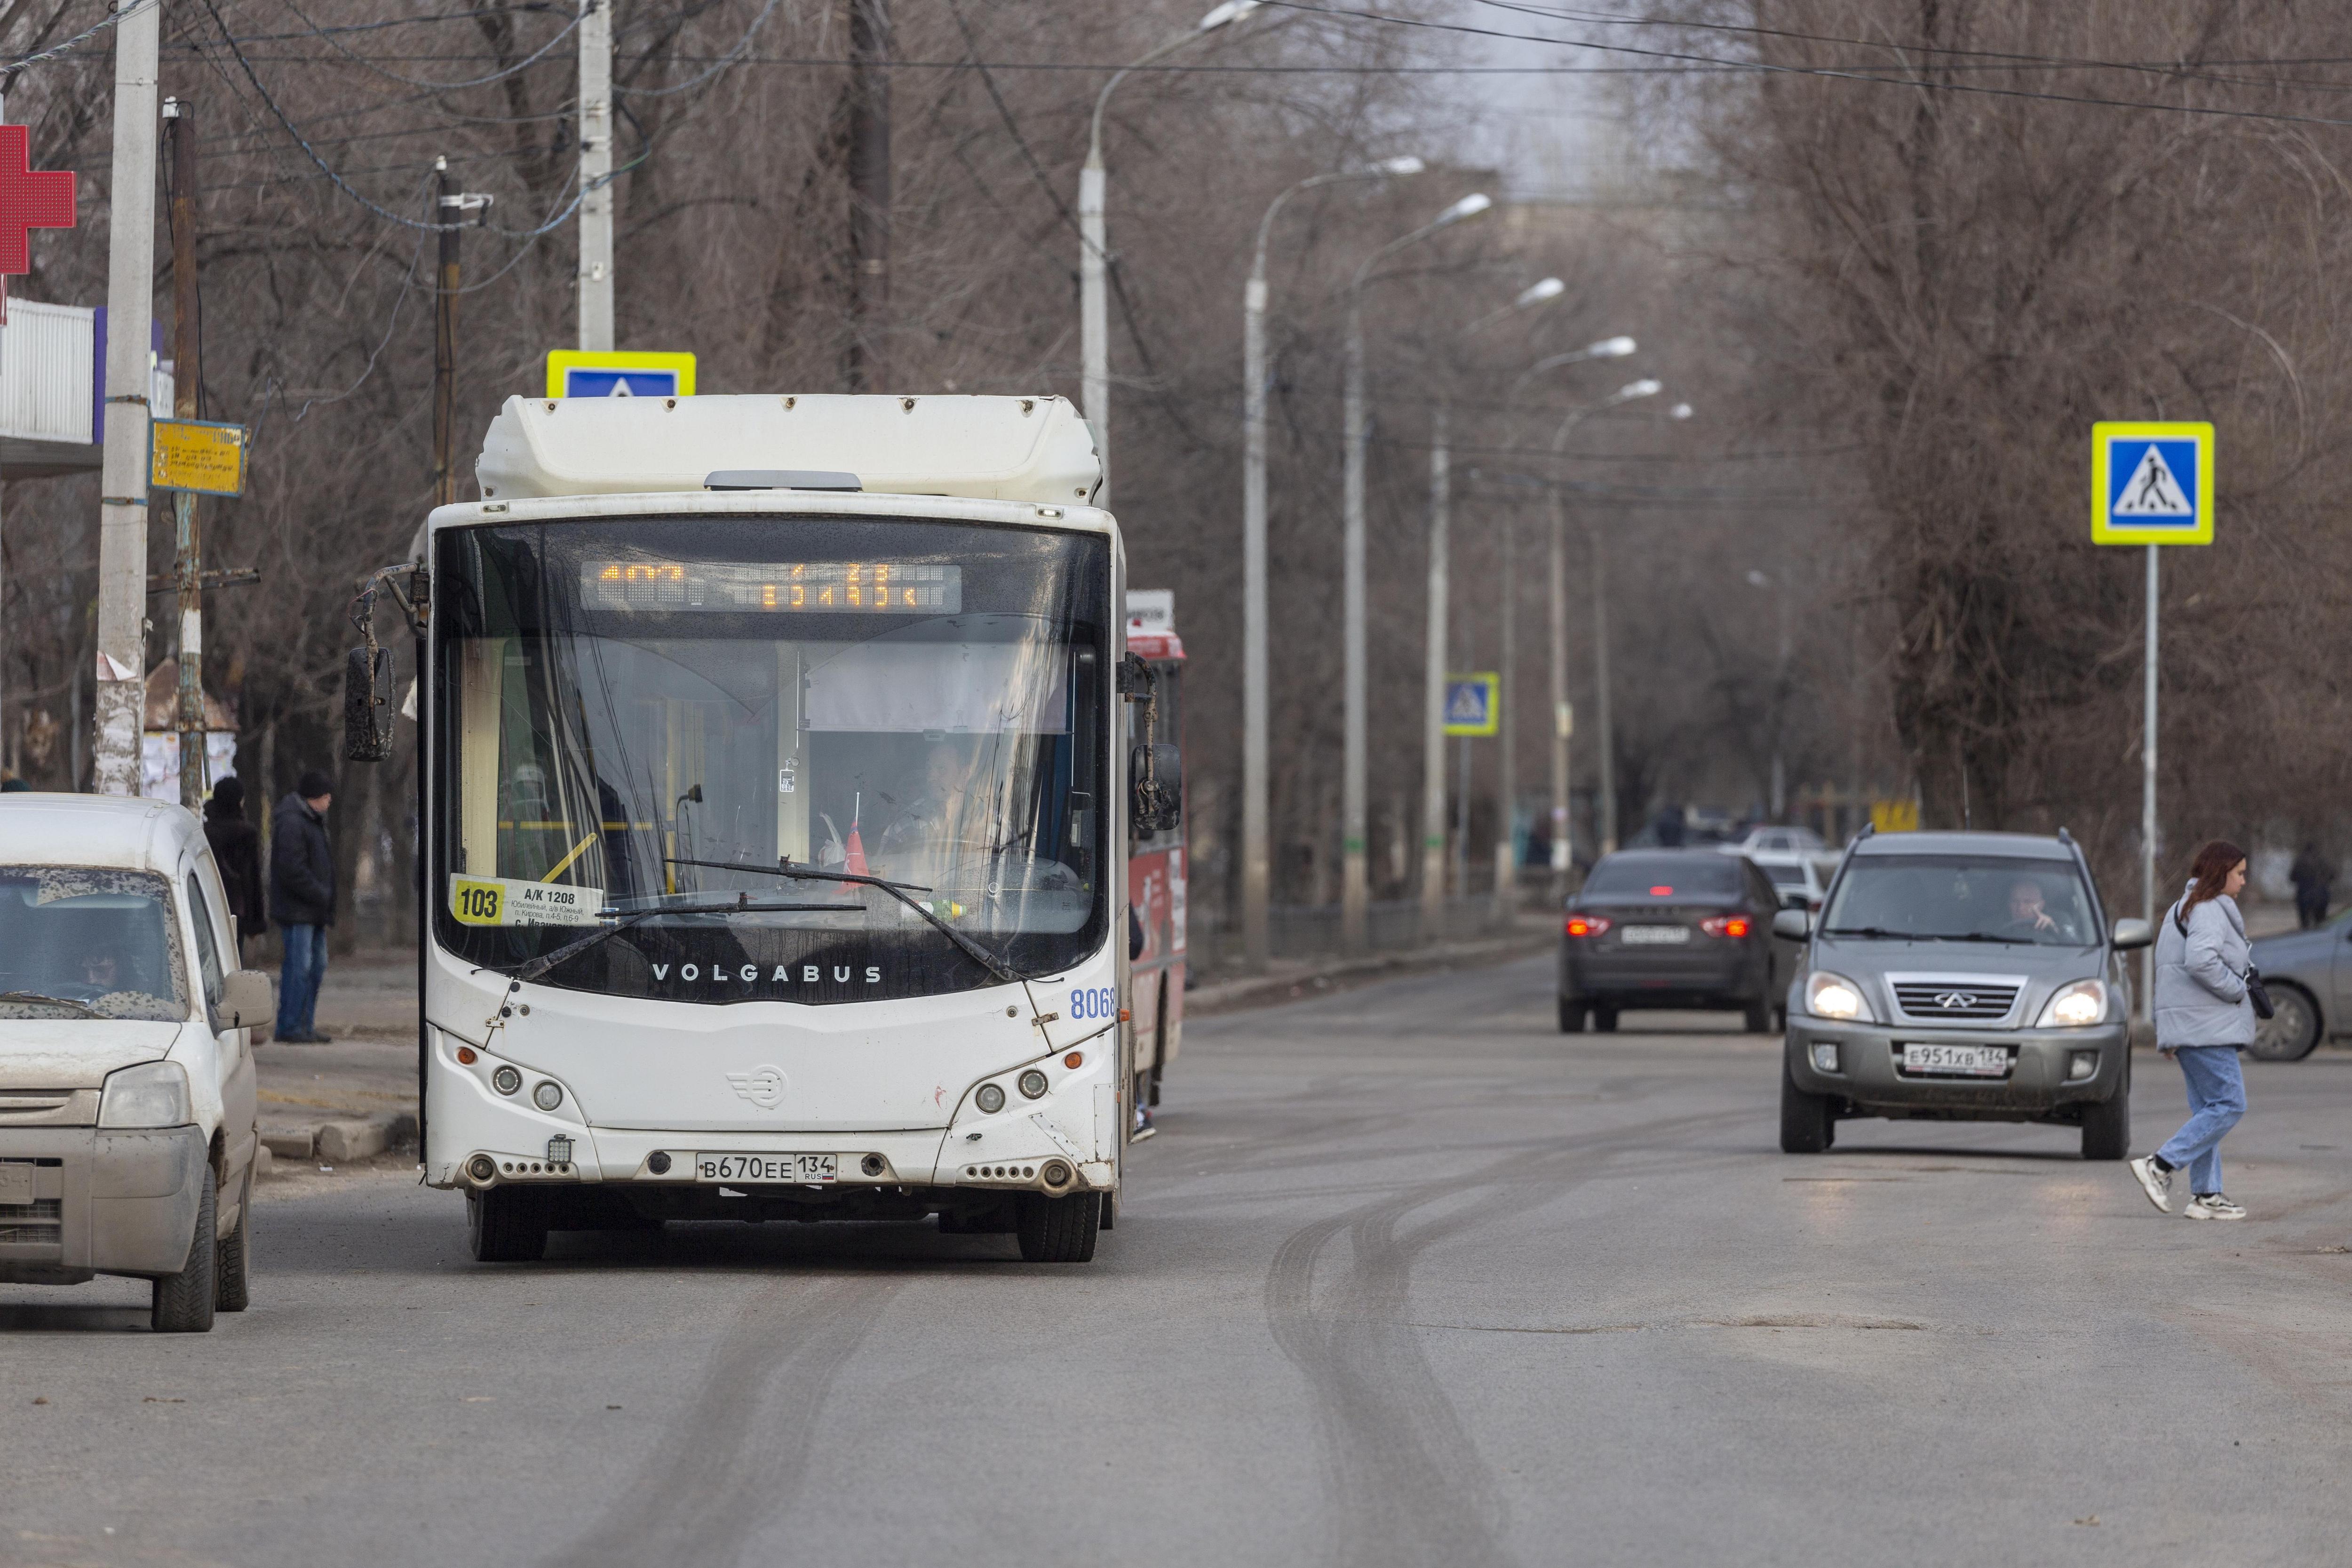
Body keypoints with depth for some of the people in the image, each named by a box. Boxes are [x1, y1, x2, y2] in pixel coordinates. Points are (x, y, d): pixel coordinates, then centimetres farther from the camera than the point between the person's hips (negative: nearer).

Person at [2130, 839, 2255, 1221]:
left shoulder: (2183, 909, 21)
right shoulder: (2208, 910, -11)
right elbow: (2200, 960, -28)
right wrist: (2236, 989, -14)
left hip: (2189, 1029, 10)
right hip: (2207, 1027, -10)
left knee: (2207, 1110, 9)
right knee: (2228, 1105, -10)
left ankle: (2206, 1195, 6)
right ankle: (2159, 1167, -14)